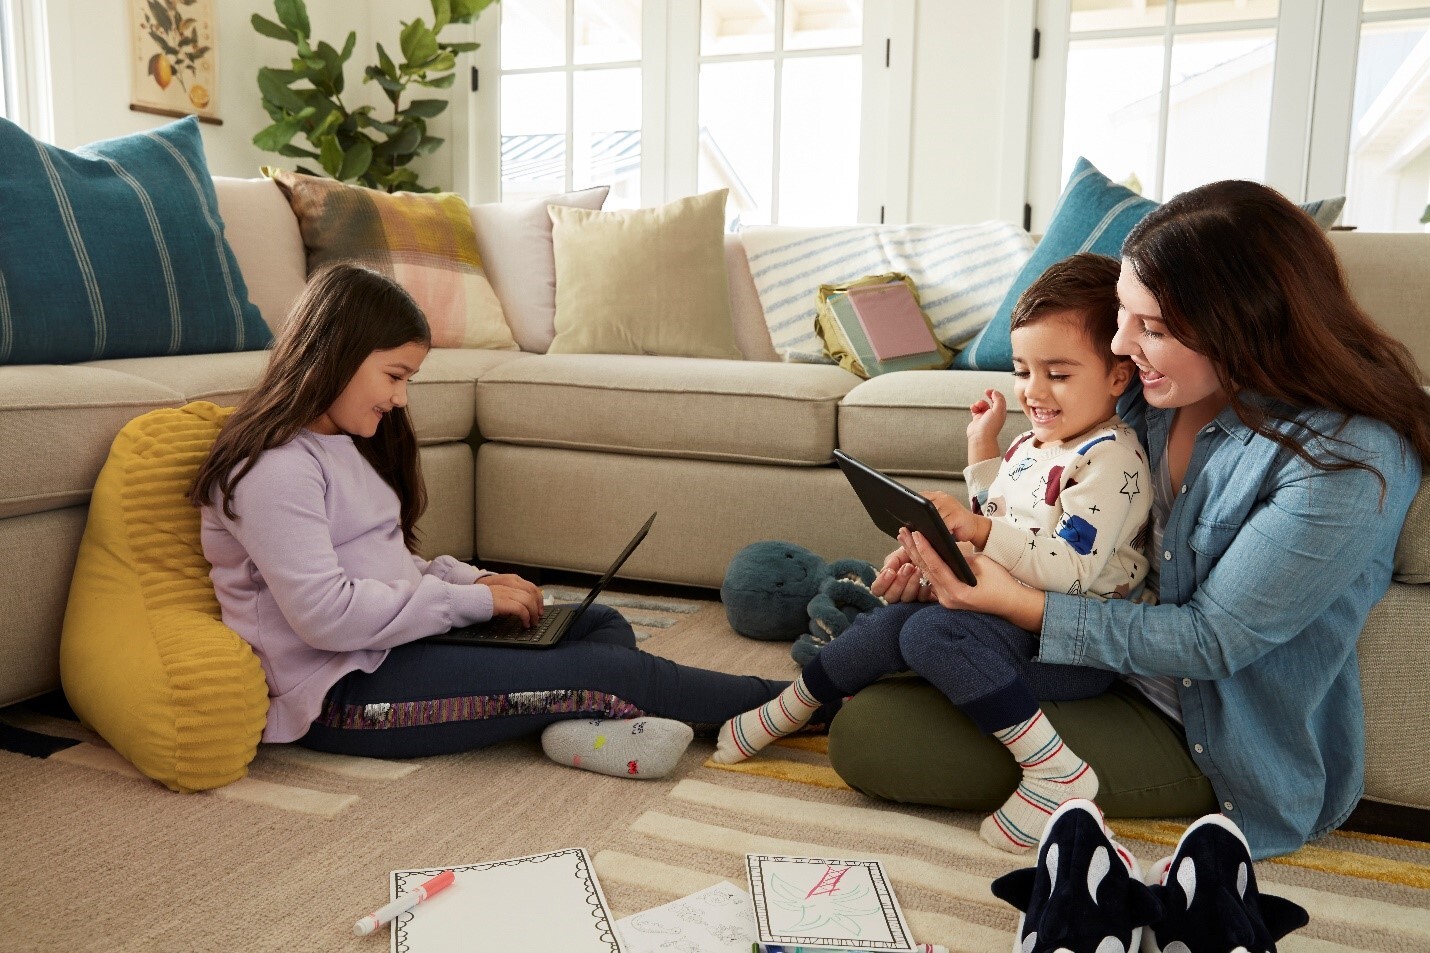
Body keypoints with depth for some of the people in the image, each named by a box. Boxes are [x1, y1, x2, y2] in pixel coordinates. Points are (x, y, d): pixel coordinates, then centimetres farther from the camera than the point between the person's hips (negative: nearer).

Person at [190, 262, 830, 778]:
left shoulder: (339, 444, 15)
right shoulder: (273, 470, -16)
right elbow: (326, 614, -24)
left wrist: (471, 580, 0)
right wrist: (472, 599, -17)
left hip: (389, 643, 10)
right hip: (340, 692, -10)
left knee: (603, 624, 3)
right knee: (602, 669, -16)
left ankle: (581, 723, -28)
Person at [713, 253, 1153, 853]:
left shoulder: (1111, 460, -17)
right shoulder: (1031, 444, 12)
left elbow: (1073, 570, -27)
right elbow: (999, 528, 23)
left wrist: (978, 529, -32)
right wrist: (982, 450, 16)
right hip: (1015, 618, 9)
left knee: (936, 632, -29)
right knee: (894, 621, 0)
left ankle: (1055, 774, -24)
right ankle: (789, 708, 20)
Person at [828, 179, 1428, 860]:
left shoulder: (1349, 461, -24)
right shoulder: (1157, 392, -4)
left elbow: (1209, 640, -23)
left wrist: (1016, 603, -30)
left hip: (1198, 735, -6)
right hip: (1111, 656, 7)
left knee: (867, 737, -17)